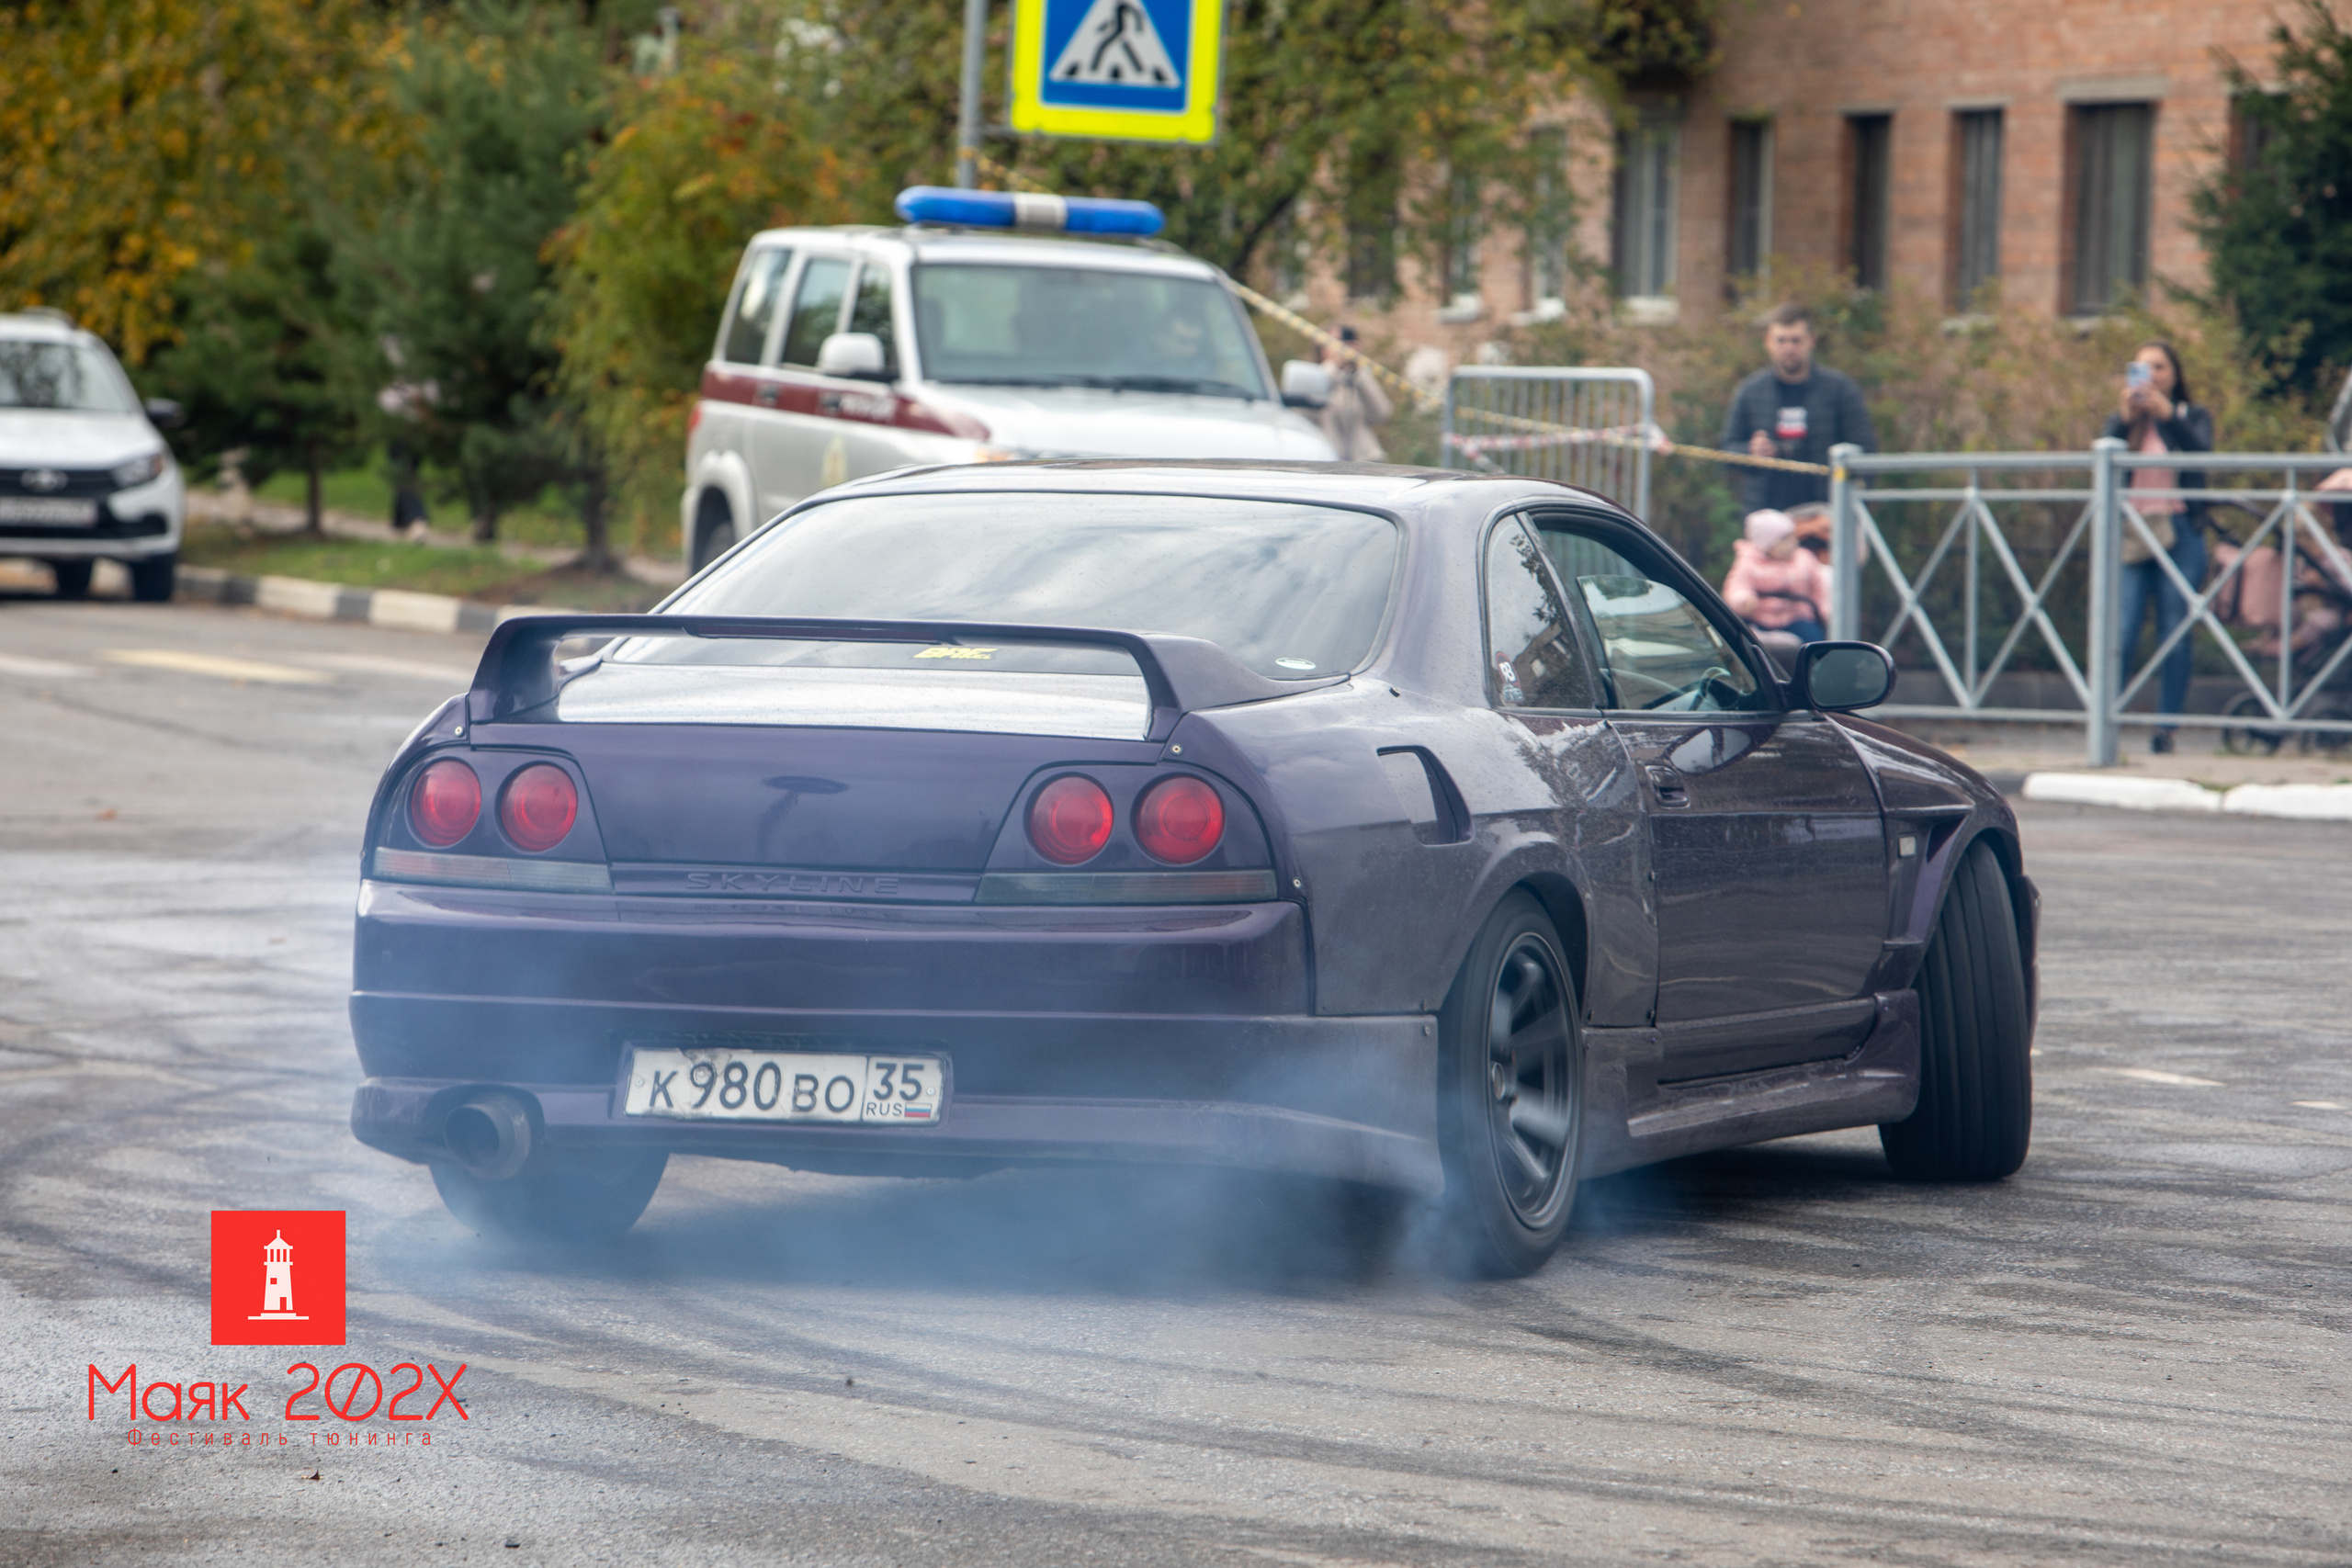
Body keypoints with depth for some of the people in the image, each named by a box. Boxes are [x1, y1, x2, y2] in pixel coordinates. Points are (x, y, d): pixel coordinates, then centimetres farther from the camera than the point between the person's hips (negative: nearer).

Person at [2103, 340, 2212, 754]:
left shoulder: (2192, 417, 11)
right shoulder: (2121, 421, 14)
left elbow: (2201, 452, -11)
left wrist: (2167, 415, -23)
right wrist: (2125, 420, -17)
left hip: (2179, 535, -1)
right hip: (2130, 536, 1)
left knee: (2174, 637, -2)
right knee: (2122, 633, -11)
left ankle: (2165, 730, 1)